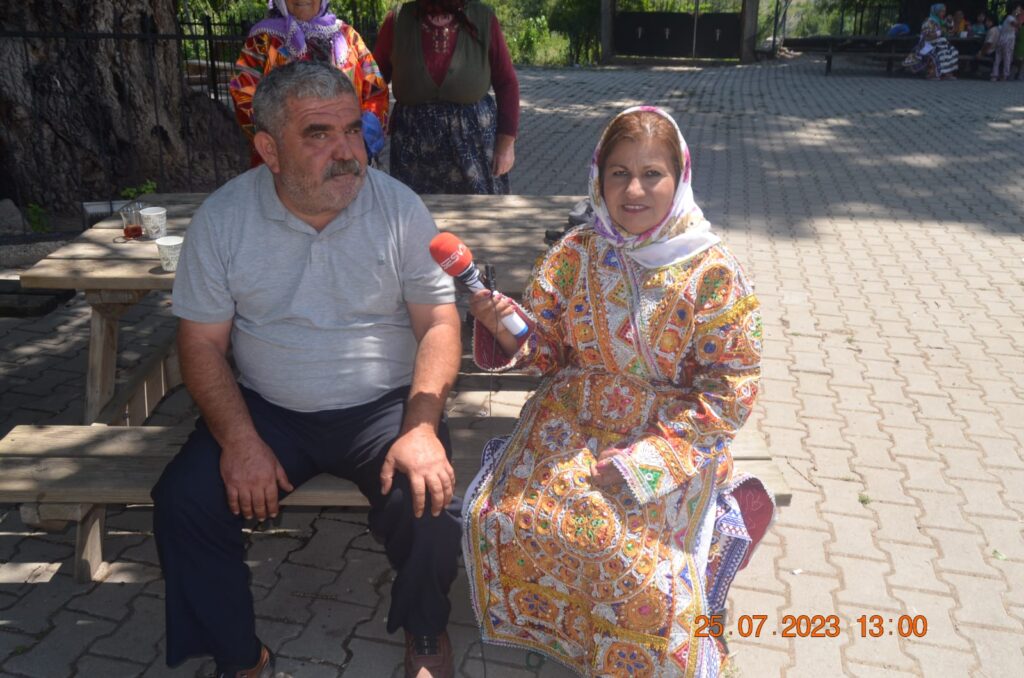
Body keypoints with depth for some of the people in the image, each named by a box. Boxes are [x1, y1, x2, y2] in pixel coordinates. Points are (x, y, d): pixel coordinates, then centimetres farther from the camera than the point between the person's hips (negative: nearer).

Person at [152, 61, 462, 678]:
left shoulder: (399, 207, -7)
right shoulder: (222, 218, -4)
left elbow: (439, 322, -6)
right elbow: (203, 342, -2)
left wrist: (421, 426, -20)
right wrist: (240, 440, -16)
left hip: (383, 406, -1)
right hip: (267, 410, 2)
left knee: (428, 500, -25)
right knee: (184, 501, -17)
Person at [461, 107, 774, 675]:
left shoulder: (712, 274, -11)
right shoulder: (575, 253, -2)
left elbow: (730, 394, -10)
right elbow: (547, 350, 5)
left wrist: (647, 457, -19)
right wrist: (504, 327, -18)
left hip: (671, 438, -3)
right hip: (572, 425, 3)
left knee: (624, 546, -25)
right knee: (499, 516, -16)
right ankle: (537, 623, 16)